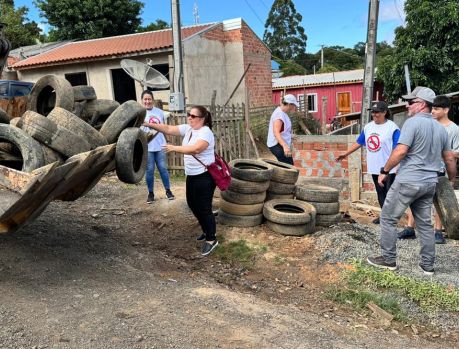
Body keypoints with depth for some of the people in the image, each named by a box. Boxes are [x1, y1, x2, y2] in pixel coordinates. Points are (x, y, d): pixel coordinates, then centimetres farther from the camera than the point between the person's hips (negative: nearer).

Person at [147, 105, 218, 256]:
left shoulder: (206, 132, -20)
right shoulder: (187, 128, 5)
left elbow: (195, 149, -34)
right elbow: (168, 129, -1)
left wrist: (174, 148, -29)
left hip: (204, 176, -9)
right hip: (192, 175, 9)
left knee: (203, 208, -4)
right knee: (193, 204, 18)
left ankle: (211, 240, 11)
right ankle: (207, 231, 36)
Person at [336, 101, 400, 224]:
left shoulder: (392, 128, -13)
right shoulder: (368, 127, 8)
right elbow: (359, 143, 17)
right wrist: (346, 154, 17)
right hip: (374, 168, 7)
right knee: (380, 193, 16)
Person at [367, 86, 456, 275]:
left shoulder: (413, 122, -11)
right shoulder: (440, 128, 12)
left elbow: (400, 151, -20)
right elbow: (449, 158, 17)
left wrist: (384, 171, -9)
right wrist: (452, 179, 30)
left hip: (408, 181, -7)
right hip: (430, 183, 8)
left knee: (388, 218, 4)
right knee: (425, 223, 14)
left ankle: (388, 259, 10)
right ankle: (428, 265, 19)